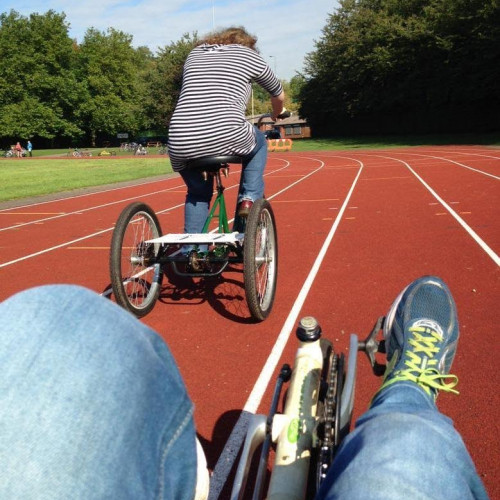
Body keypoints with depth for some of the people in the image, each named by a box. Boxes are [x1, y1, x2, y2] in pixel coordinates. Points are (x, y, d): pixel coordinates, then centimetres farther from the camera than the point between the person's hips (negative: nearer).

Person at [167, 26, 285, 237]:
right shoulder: (249, 55, 20)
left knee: (198, 192, 30)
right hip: (226, 138, -3)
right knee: (258, 143, 30)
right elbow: (279, 96, 32)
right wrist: (274, 117, 54)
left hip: (180, 144, 4)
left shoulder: (194, 54, 29)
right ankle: (249, 199, 17)